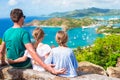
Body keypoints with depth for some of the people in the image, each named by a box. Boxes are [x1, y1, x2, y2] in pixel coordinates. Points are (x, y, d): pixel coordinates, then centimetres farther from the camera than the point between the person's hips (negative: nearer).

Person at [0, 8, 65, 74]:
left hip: (11, 64, 6)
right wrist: (47, 68, -39)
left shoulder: (6, 32, -4)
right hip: (23, 64, -6)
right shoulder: (24, 33, -24)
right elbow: (32, 52, -34)